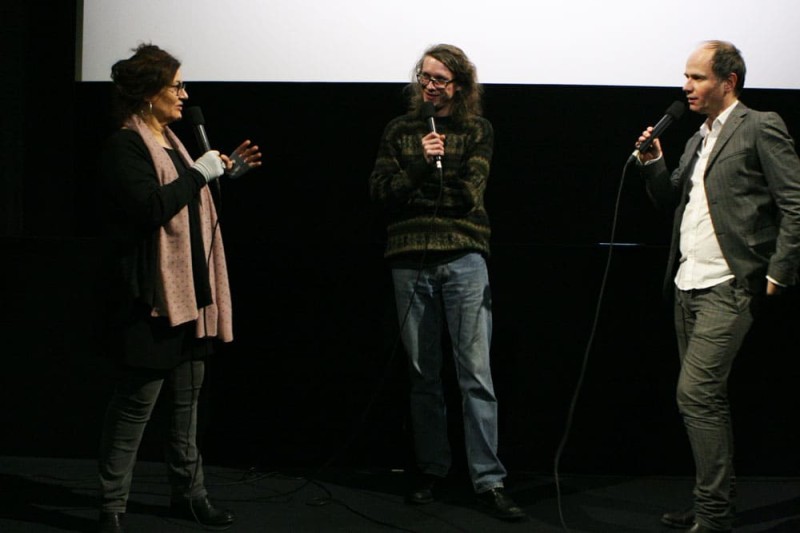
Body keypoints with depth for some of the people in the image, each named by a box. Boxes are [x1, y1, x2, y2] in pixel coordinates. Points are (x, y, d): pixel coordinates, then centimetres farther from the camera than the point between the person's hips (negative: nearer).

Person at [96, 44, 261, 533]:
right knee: (136, 404, -5)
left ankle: (189, 493, 24)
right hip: (152, 294, -9)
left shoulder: (169, 143, 17)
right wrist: (200, 173, -17)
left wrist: (226, 171, 15)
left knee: (188, 398, 14)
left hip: (190, 291, 9)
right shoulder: (126, 146, -12)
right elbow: (150, 207, -25)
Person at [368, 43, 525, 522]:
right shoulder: (400, 130, 12)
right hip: (410, 262, 3)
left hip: (463, 258, -2)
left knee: (477, 372, -7)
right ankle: (431, 469, 21)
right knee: (423, 372, 9)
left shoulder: (478, 130, 5)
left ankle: (489, 481, -5)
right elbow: (381, 189, 0)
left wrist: (413, 188, -7)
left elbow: (469, 194, -6)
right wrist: (422, 165, -15)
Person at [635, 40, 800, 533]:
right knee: (708, 398, 13)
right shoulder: (699, 140, 19)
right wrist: (654, 163, 3)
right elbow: (669, 199, 20)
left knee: (695, 393, -14)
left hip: (729, 287, -9)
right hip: (689, 286, 9)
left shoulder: (760, 128, -6)